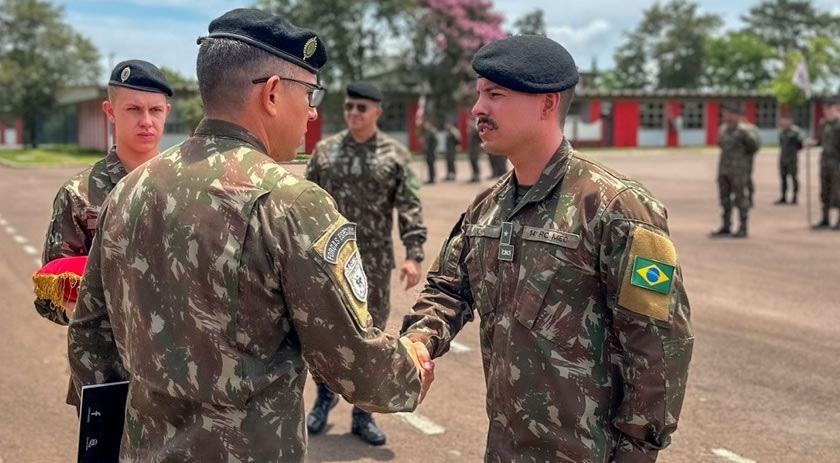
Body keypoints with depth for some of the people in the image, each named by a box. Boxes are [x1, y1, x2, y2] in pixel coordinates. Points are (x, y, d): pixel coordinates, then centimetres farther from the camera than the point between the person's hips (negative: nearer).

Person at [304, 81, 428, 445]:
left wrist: (413, 255, -13)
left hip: (374, 261, -1)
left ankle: (363, 413, 19)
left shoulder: (395, 155, -1)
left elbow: (410, 209, -5)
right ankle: (324, 397, 30)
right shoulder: (324, 150, 4)